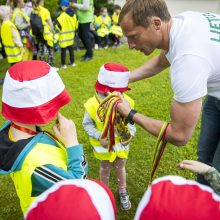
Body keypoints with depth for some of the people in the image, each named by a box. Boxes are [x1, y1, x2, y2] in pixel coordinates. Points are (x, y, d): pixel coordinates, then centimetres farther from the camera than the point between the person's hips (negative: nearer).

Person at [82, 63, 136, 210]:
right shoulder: (93, 104, -25)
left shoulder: (126, 101, -18)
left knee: (120, 168, 24)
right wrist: (98, 137, -23)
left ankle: (123, 192, 51)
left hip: (121, 143, 2)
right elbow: (87, 123, -12)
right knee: (105, 168, 23)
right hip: (104, 145, -1)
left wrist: (131, 133, -18)